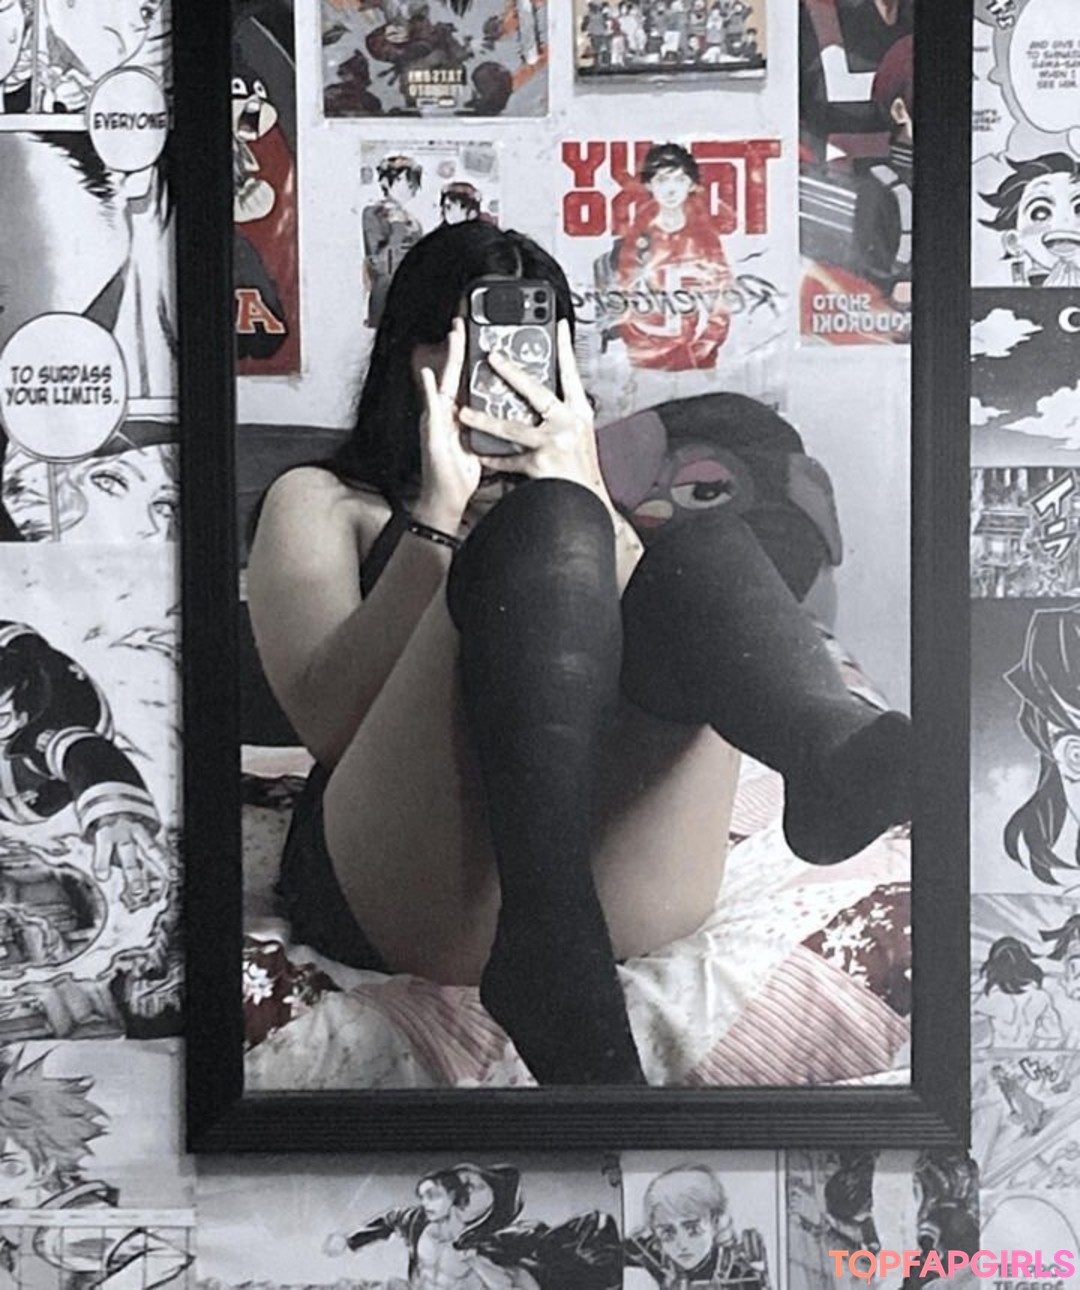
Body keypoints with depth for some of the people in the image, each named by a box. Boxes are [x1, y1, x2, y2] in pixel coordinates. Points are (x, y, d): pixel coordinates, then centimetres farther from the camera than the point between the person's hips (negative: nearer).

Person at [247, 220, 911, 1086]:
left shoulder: (590, 488, 29)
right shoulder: (323, 501, 20)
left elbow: (660, 618, 8)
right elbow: (329, 723, 1)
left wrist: (587, 496, -2)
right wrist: (438, 519, -4)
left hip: (618, 895, 3)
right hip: (403, 895, -2)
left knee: (708, 548, -19)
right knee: (547, 525, -23)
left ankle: (832, 749, -50)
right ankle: (548, 947, -43)